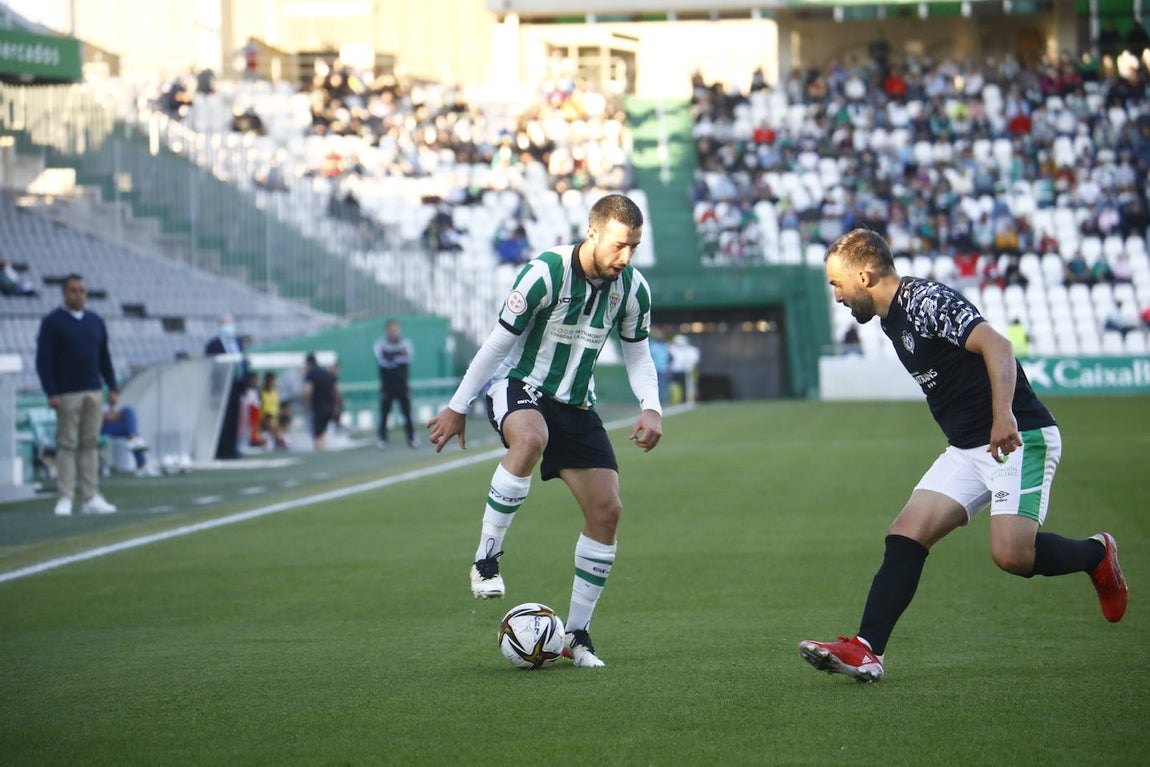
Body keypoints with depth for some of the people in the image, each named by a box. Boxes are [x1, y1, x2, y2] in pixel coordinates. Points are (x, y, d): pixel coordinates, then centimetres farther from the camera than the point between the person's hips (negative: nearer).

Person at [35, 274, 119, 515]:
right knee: (67, 445, -5)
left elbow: (104, 357, 17)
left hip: (94, 393, 5)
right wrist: (51, 393, -15)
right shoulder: (52, 322, -2)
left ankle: (91, 498, 4)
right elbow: (44, 360, -7)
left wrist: (112, 387, 10)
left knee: (91, 444, 3)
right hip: (67, 394, -5)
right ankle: (65, 498, -4)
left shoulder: (95, 321, 14)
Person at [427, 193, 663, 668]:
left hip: (576, 404, 5)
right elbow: (499, 341, -12)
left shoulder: (633, 289, -5)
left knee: (606, 509, -6)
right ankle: (486, 559, -29)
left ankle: (576, 634, 6)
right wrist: (458, 407, -7)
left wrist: (651, 408, -9)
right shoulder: (544, 273, -21)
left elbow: (637, 355, 9)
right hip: (519, 386, -5)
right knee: (530, 438, -41)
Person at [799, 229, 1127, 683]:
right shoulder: (894, 320, 16)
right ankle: (865, 651, -11)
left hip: (1020, 439, -9)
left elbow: (995, 345, -26)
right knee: (905, 535, -6)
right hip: (967, 448, 9)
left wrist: (1003, 415, -38)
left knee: (1011, 553, -22)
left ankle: (1096, 554, 7)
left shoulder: (927, 301, -14)